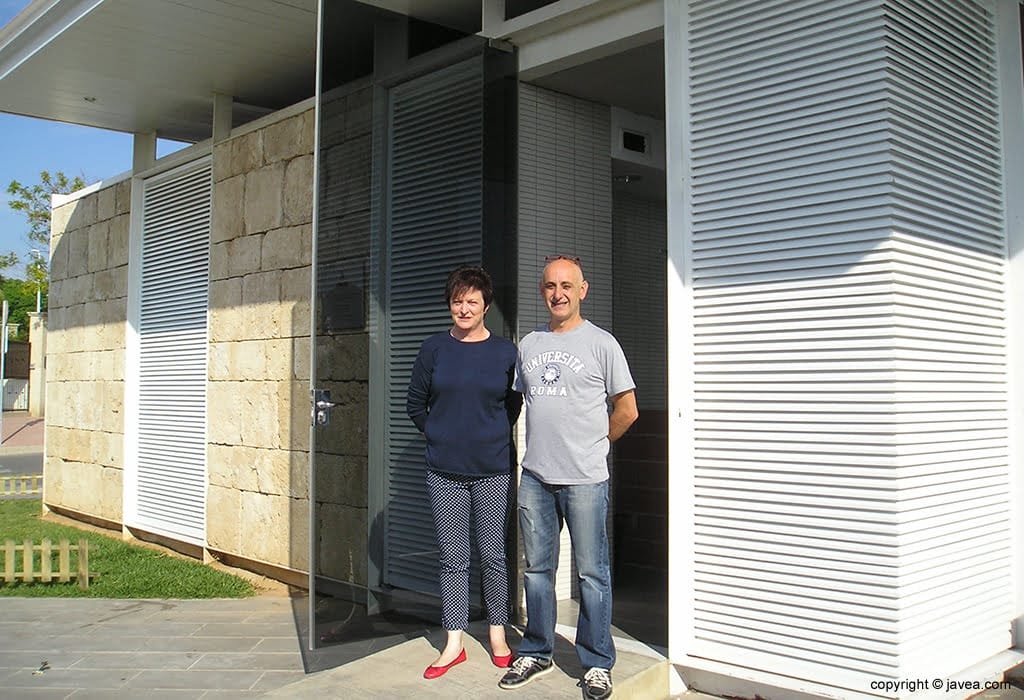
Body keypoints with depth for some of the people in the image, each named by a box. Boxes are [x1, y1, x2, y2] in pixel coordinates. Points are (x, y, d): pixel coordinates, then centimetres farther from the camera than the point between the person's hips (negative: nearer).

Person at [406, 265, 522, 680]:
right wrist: (439, 435, 7)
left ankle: (497, 634, 24)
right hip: (445, 473, 1)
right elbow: (415, 404, 10)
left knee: (493, 555, 7)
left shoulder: (505, 352, 1)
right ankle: (454, 644, 16)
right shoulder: (433, 350, 2)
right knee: (452, 558, 7)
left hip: (493, 472, -1)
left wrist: (495, 435, 6)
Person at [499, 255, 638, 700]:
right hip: (534, 477, 5)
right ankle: (537, 654, 27)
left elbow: (626, 410, 1)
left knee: (592, 574, 1)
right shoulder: (528, 345, 12)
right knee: (537, 570, 13)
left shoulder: (601, 343, -3)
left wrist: (592, 446, 9)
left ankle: (597, 664, 13)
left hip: (584, 479, -5)